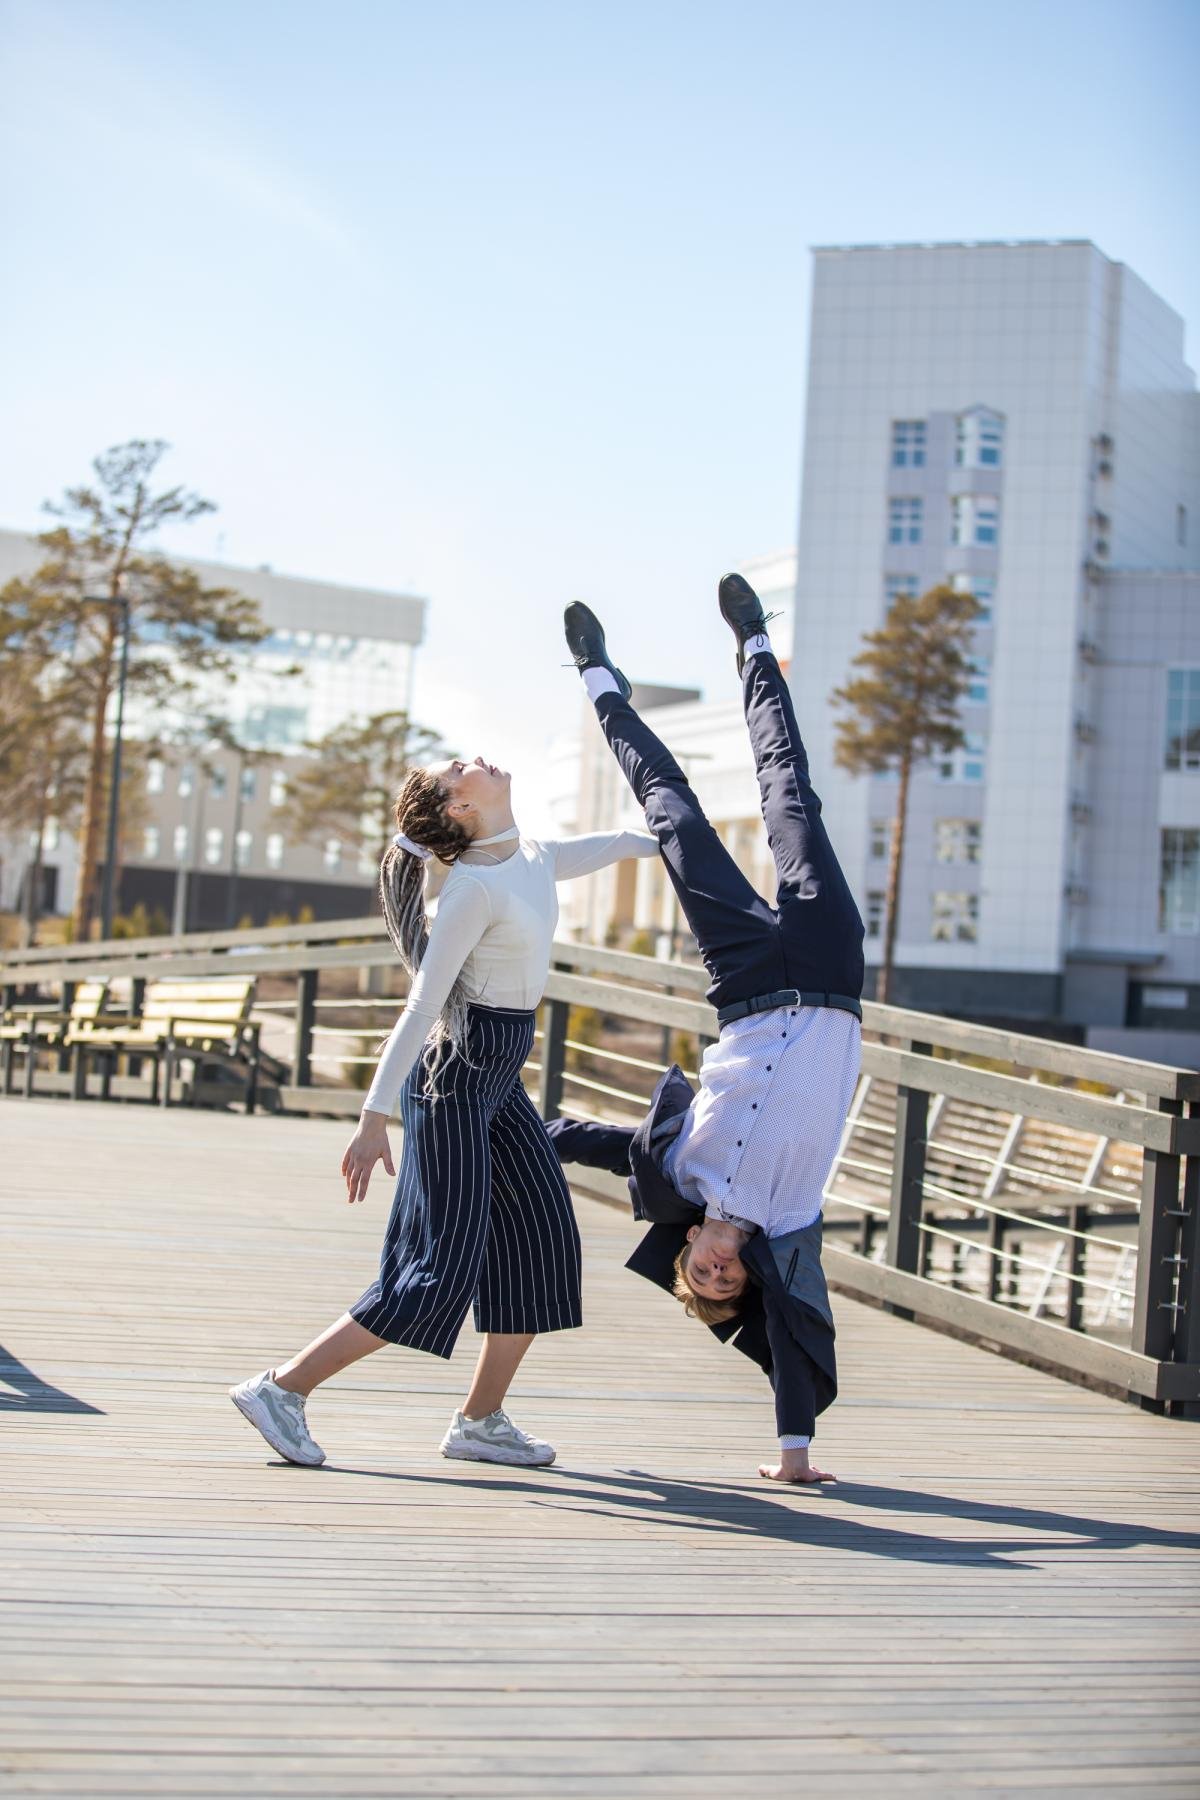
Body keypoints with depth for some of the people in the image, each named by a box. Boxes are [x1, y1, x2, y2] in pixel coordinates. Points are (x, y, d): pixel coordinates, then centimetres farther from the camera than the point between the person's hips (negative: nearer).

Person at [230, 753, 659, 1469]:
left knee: (545, 1240, 7)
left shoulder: (536, 857, 7)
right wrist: (374, 1119, -21)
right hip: (454, 1073, -9)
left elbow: (614, 844, 29)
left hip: (500, 1078, 9)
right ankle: (283, 1388, -4)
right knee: (445, 1267, -11)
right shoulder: (474, 888, -18)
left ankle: (481, 1420, 15)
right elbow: (422, 1006, -20)